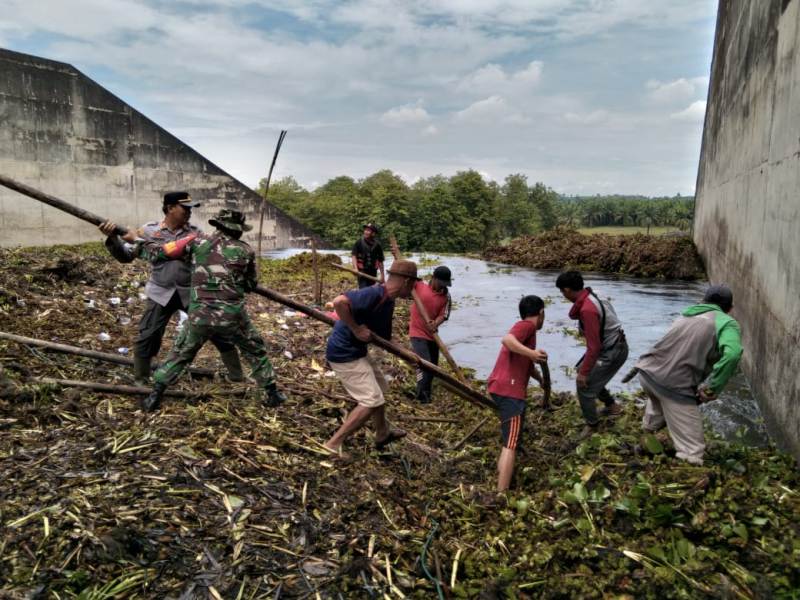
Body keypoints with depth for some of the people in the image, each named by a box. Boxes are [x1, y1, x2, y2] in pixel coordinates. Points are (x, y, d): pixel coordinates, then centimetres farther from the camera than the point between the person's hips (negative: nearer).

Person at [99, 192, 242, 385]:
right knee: (147, 338, 0)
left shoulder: (194, 233, -3)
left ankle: (237, 376, 16)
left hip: (192, 293, 0)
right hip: (161, 293, 0)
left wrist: (139, 240, -25)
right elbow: (126, 256, 0)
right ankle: (140, 382, 22)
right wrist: (112, 238, -18)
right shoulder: (149, 229, -2)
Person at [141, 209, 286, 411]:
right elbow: (251, 285, 13)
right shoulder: (245, 251, 1)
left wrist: (147, 243, 26)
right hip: (232, 316, -1)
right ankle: (270, 393, 24)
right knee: (256, 352, 20)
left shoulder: (198, 240, 2)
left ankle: (155, 396, 22)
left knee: (180, 354, 22)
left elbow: (163, 251, 5)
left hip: (199, 315, 1)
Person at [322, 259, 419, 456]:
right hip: (344, 354, -10)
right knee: (372, 401, -9)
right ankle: (333, 444, -3)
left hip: (357, 350, 10)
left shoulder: (388, 301, 7)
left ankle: (383, 434, 43)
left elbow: (385, 338, 19)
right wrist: (356, 329, -29)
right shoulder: (375, 294, -24)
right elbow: (339, 302, -37)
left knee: (379, 388, 24)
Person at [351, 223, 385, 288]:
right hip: (362, 271, -3)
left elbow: (380, 261, 4)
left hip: (373, 272, 3)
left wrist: (382, 275, 4)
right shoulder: (359, 242, -6)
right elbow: (354, 256, -12)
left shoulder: (377, 245, 0)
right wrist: (356, 269, -26)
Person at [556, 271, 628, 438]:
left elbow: (594, 346, -28)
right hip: (611, 346, 9)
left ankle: (592, 424, 17)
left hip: (612, 352, -9)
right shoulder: (590, 298, 0)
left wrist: (584, 372, -19)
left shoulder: (587, 310, -30)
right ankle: (611, 406, 36)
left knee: (584, 385, -2)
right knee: (583, 371, 21)